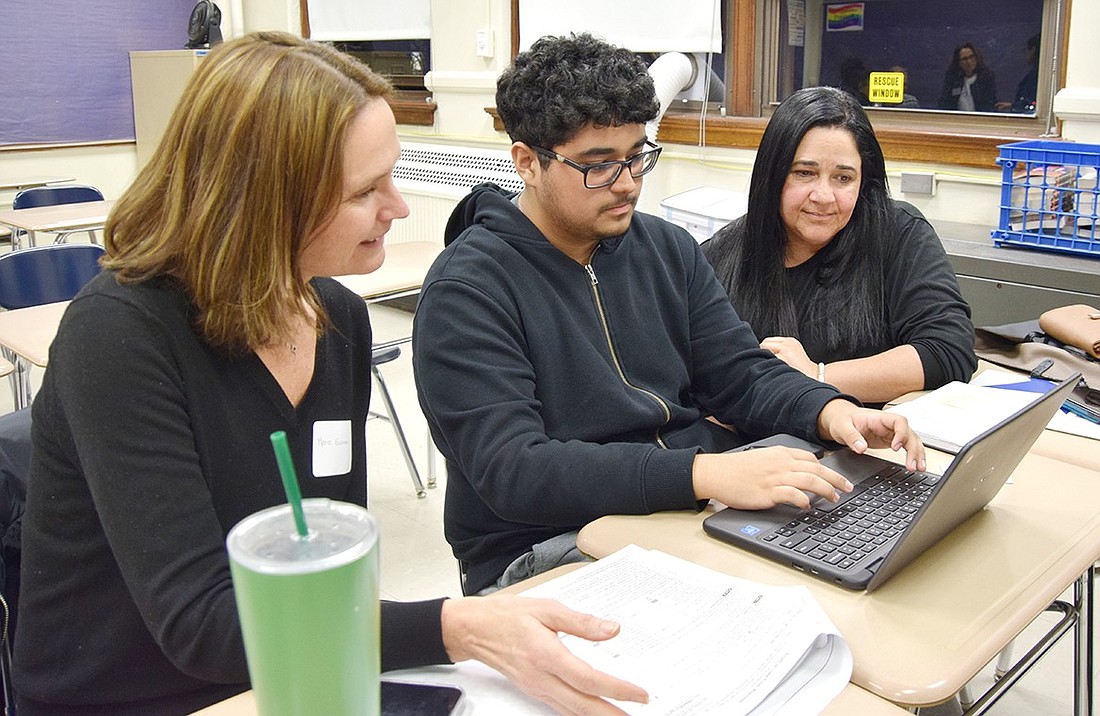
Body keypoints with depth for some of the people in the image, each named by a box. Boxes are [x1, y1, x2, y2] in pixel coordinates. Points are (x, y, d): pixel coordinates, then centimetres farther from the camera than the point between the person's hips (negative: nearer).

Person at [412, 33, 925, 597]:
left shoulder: (668, 248, 9)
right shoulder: (467, 290, -13)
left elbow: (741, 372, 9)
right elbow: (511, 471, -23)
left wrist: (831, 412, -14)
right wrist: (705, 472, -32)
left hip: (696, 508, 7)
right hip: (548, 546, -6)